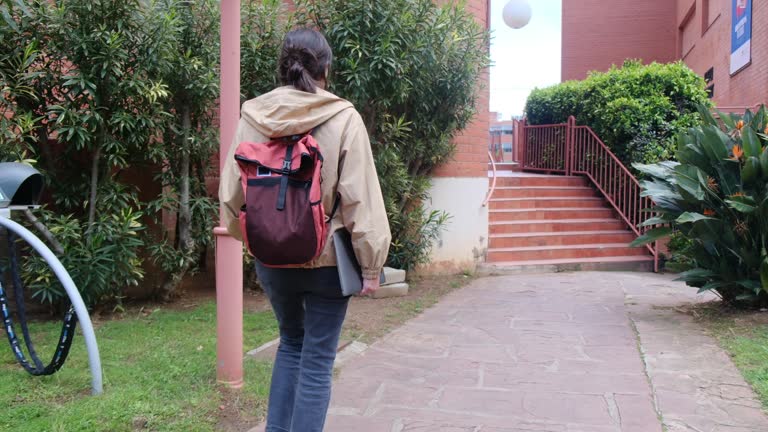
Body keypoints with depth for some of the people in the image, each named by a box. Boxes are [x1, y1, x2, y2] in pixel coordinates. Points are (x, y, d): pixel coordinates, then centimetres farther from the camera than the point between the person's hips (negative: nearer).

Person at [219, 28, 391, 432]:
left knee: (291, 342, 25)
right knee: (317, 362, 9)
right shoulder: (343, 117, -11)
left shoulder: (252, 116, -2)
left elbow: (232, 193, 4)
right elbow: (359, 198, -13)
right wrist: (370, 264, -7)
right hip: (327, 258, -3)